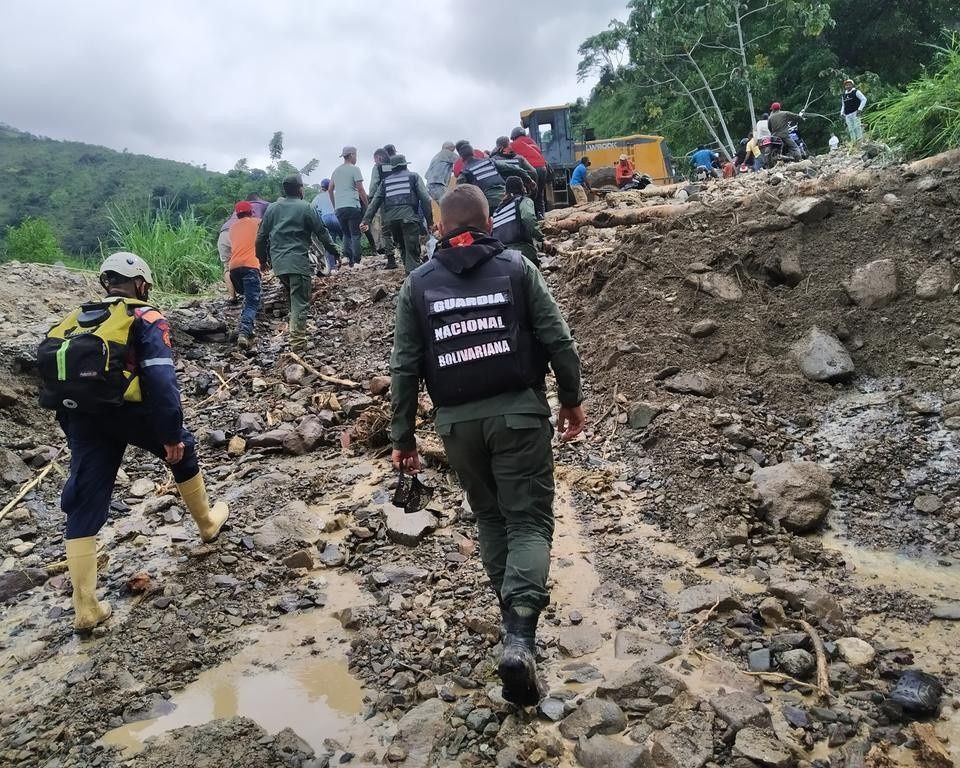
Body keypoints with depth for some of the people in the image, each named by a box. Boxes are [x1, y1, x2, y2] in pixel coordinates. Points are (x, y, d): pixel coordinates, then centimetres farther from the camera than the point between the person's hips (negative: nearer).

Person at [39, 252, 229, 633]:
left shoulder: (75, 320, 23)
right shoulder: (146, 319, 4)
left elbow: (52, 373, 22)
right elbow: (161, 379, -10)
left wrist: (75, 434, 29)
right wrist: (172, 434, -8)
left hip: (81, 414, 5)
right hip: (126, 408, -5)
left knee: (83, 507, 8)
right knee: (182, 452, 24)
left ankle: (85, 608, 9)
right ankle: (207, 522, 41)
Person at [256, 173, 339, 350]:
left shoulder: (272, 208, 12)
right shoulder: (306, 208, -2)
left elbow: (261, 236, 15)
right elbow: (322, 233, -1)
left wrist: (262, 258, 26)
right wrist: (335, 252, 8)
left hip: (278, 262, 5)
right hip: (298, 261, -5)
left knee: (292, 296, 22)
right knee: (300, 301, -5)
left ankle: (296, 329, 22)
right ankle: (297, 340, -9)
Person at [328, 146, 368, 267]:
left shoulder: (336, 170, 16)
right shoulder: (354, 169, -3)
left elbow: (330, 190, 19)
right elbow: (361, 190, -7)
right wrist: (367, 204, 0)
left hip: (339, 208, 6)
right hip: (352, 206, -6)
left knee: (346, 234, 15)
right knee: (355, 235, -3)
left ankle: (348, 259, 6)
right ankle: (356, 261, -8)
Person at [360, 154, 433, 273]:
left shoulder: (386, 181, 23)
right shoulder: (414, 176, 14)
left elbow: (375, 201, 14)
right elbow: (424, 198, 2)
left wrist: (366, 220, 10)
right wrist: (430, 220, 0)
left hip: (390, 218, 4)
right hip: (409, 217, -4)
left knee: (403, 247, 22)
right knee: (412, 251, -7)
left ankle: (408, 269, 23)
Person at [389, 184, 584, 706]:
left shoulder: (418, 284, 4)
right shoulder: (517, 268, 1)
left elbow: (405, 367, 1)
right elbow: (558, 340, -3)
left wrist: (402, 435, 8)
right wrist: (572, 399, 9)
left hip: (458, 422, 2)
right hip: (518, 412, -2)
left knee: (490, 516, 21)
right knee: (529, 520, 2)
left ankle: (514, 610, 34)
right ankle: (519, 636, -14)